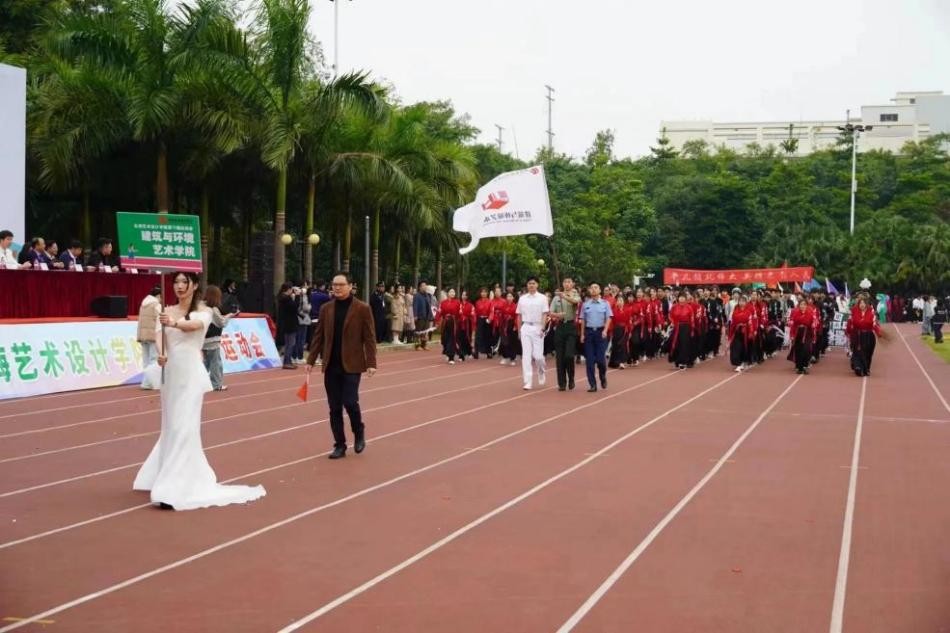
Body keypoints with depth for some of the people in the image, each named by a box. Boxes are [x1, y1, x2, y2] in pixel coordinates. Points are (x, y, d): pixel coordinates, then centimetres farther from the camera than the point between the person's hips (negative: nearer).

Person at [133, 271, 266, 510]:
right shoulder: (168, 312, 10)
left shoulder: (202, 311, -4)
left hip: (190, 373, -6)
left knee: (183, 427, -10)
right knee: (171, 427, 13)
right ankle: (168, 477, 33)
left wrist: (174, 323, -46)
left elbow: (194, 325, -26)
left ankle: (175, 489, -11)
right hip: (171, 372, 6)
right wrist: (160, 356, -14)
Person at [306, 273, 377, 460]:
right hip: (331, 366, 4)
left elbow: (369, 338, -6)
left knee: (350, 402, -10)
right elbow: (318, 336, 10)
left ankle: (359, 433, 18)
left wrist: (371, 363, -12)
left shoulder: (362, 309, -5)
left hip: (351, 365, -4)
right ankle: (339, 445, 14)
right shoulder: (326, 308, 7)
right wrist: (311, 360, 4)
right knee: (334, 408, 5)